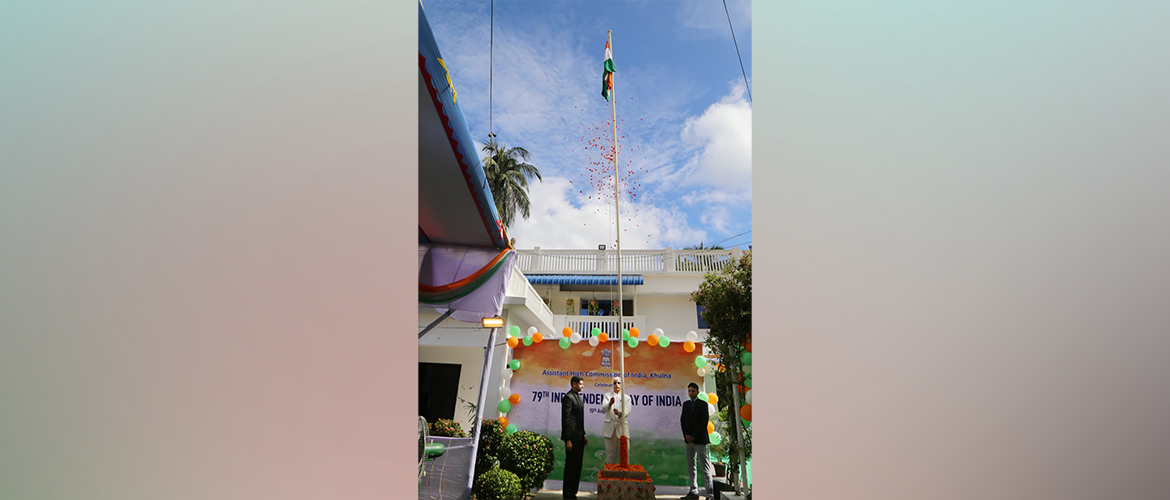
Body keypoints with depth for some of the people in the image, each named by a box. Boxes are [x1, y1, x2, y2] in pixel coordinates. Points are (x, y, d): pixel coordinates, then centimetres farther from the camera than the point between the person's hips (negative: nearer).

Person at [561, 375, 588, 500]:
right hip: (572, 437, -9)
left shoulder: (578, 397, 16)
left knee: (577, 465, 13)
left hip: (579, 437, 9)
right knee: (571, 465, -3)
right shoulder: (568, 397, -13)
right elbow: (565, 419, -17)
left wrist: (584, 434, 18)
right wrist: (567, 440, -20)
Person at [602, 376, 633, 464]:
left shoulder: (627, 397, 10)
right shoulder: (607, 396, 10)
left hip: (622, 428, 0)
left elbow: (627, 411, -7)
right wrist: (610, 404, -33)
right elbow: (603, 408, -9)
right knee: (610, 453, 4)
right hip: (610, 429, 0)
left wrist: (619, 413, -31)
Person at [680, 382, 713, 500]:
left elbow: (704, 422, -9)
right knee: (690, 468, 8)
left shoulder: (703, 404, -3)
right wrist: (686, 435, -1)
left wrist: (694, 436, -11)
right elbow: (683, 420, 12)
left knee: (705, 467, -8)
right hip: (689, 440, 6)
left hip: (700, 440, -6)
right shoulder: (686, 404, 14)